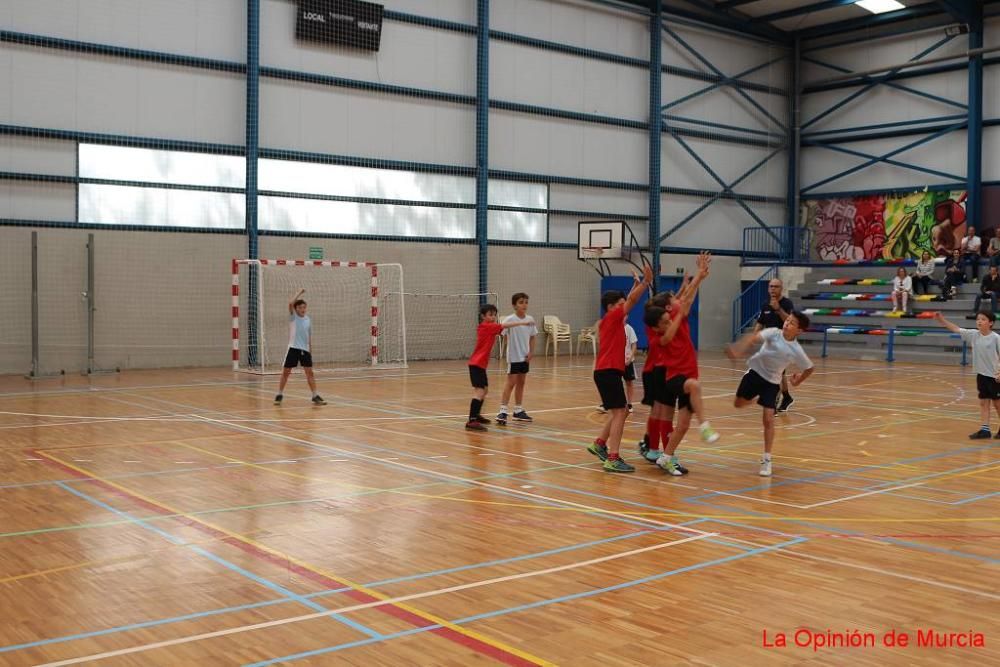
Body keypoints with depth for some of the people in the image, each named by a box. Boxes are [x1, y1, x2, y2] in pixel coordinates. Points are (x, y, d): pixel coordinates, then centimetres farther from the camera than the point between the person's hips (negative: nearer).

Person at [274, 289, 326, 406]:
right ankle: (279, 395, 15)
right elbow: (290, 303, -20)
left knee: (310, 372, 0)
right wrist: (300, 293, -12)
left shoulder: (308, 320, 9)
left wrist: (310, 350, 14)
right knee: (285, 372, 2)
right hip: (293, 348, -3)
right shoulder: (293, 317, -2)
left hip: (305, 349, 3)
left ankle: (315, 397, 3)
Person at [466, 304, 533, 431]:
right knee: (479, 390, -17)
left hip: (480, 363, 11)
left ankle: (477, 415, 36)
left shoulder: (487, 327, 15)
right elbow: (505, 326, -19)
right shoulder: (486, 326, -13)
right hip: (477, 364, -11)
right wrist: (523, 322, -21)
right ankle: (472, 421, -24)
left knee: (485, 390, 23)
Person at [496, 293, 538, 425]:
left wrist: (531, 352, 3)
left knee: (521, 383, 13)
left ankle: (518, 410, 23)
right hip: (514, 357, -6)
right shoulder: (509, 319, -13)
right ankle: (503, 411, -4)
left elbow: (532, 337, 10)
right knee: (511, 383, -7)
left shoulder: (530, 320, 3)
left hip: (525, 357, 6)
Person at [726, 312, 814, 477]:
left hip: (771, 382, -1)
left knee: (768, 419, -8)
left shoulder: (797, 351, -17)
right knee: (738, 403, 10)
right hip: (755, 371, 1)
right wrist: (739, 348, -51)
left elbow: (809, 368, 0)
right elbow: (754, 337, -35)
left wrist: (798, 381, 6)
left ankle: (766, 459, 2)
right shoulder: (774, 333, -18)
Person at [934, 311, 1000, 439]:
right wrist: (942, 320, -10)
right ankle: (985, 429, 9)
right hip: (981, 375, 5)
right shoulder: (974, 335, -1)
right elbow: (957, 329, -1)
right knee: (983, 402, 6)